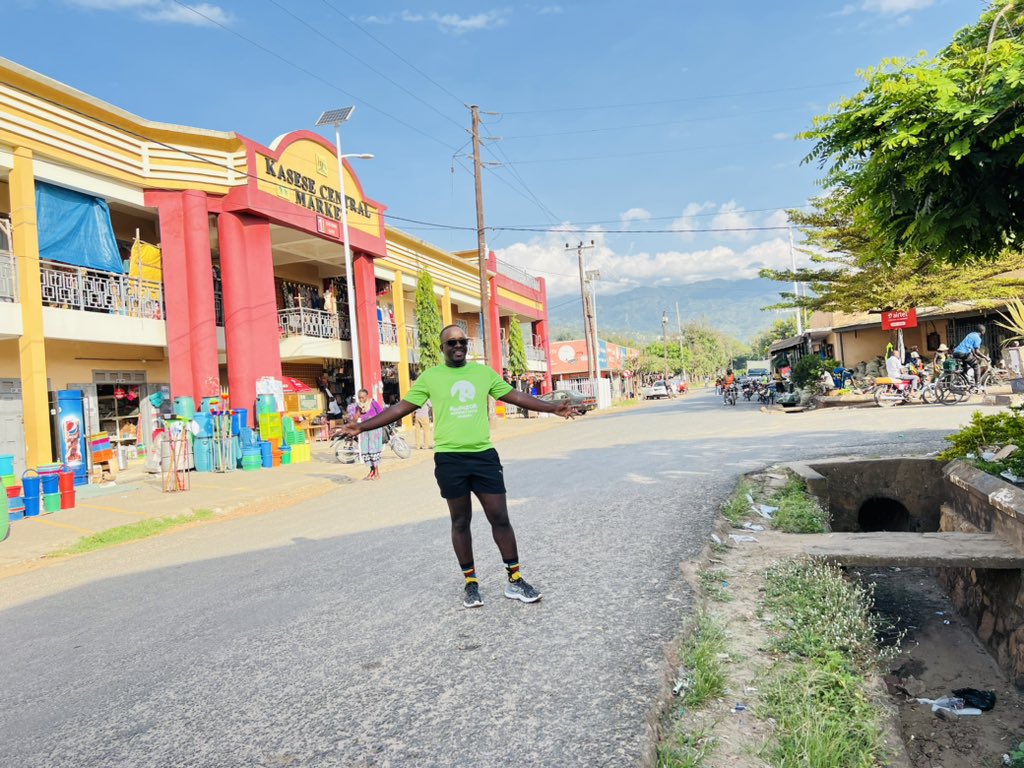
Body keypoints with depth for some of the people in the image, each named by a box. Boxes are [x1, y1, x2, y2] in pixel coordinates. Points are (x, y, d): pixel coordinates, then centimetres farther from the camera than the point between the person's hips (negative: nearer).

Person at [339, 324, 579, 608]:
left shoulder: (484, 372, 8)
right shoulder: (430, 376, 2)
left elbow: (516, 396, 11)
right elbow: (401, 407, 2)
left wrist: (552, 408, 6)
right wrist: (362, 426, -4)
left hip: (484, 455, 1)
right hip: (449, 459, -1)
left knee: (500, 518, 3)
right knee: (460, 521, 9)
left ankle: (515, 580, 15)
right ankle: (470, 582, 23)